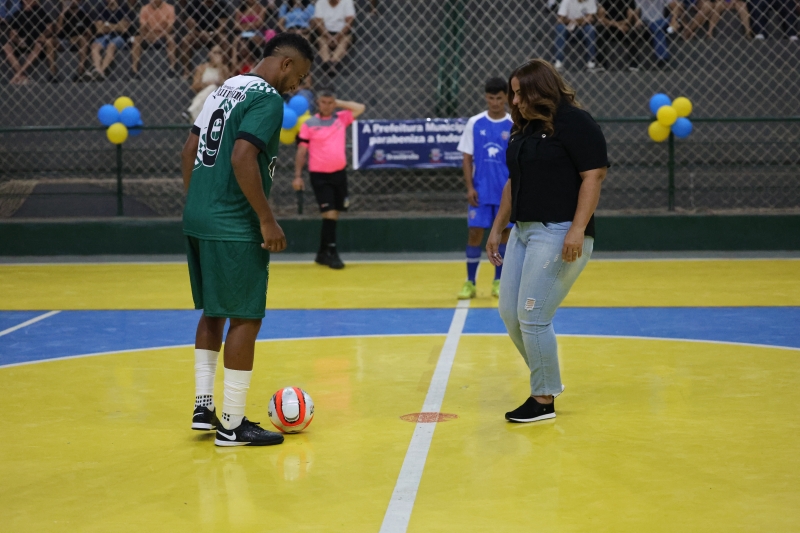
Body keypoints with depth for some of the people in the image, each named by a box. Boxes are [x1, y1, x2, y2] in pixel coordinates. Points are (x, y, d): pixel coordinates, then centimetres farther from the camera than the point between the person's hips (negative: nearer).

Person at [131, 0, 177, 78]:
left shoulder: (169, 8, -6)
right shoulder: (145, 9, 0)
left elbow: (170, 27, -14)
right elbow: (142, 28, -4)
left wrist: (159, 35, -29)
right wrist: (147, 35, -26)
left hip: (163, 37, -2)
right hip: (149, 37, 2)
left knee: (171, 38, -35)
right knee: (136, 39, -25)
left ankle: (172, 68, -40)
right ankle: (134, 69, -30)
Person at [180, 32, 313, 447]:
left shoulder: (227, 88, 16)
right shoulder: (267, 98, -12)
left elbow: (189, 151, 17)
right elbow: (242, 158, -24)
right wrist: (267, 221, -19)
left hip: (197, 220, 9)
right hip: (233, 227, -9)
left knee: (213, 312, 19)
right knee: (245, 318, -2)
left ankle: (203, 406, 22)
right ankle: (232, 425, 3)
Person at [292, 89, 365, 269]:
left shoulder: (341, 118, 7)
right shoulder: (309, 124, -3)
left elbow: (360, 108, 5)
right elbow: (301, 151, -1)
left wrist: (339, 103, 3)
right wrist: (298, 176, -6)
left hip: (339, 173, 4)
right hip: (320, 175, -4)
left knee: (333, 214, 8)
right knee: (330, 213, -11)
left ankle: (323, 253, 18)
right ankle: (331, 252, -6)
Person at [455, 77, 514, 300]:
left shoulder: (515, 126, -1)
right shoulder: (474, 123, 1)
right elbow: (467, 158, 4)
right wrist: (470, 187, -5)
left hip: (506, 192, 0)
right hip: (480, 191, 0)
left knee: (504, 233, 4)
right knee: (475, 233, -2)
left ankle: (498, 282, 15)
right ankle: (470, 283, 6)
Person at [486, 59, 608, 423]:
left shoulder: (574, 123, -9)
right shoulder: (523, 129, 17)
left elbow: (594, 175, -14)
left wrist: (577, 229, -21)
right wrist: (497, 229, 22)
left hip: (560, 234, -9)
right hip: (523, 230, 9)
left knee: (532, 316, -9)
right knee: (510, 313, 7)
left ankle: (544, 399, 5)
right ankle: (548, 380, 24)